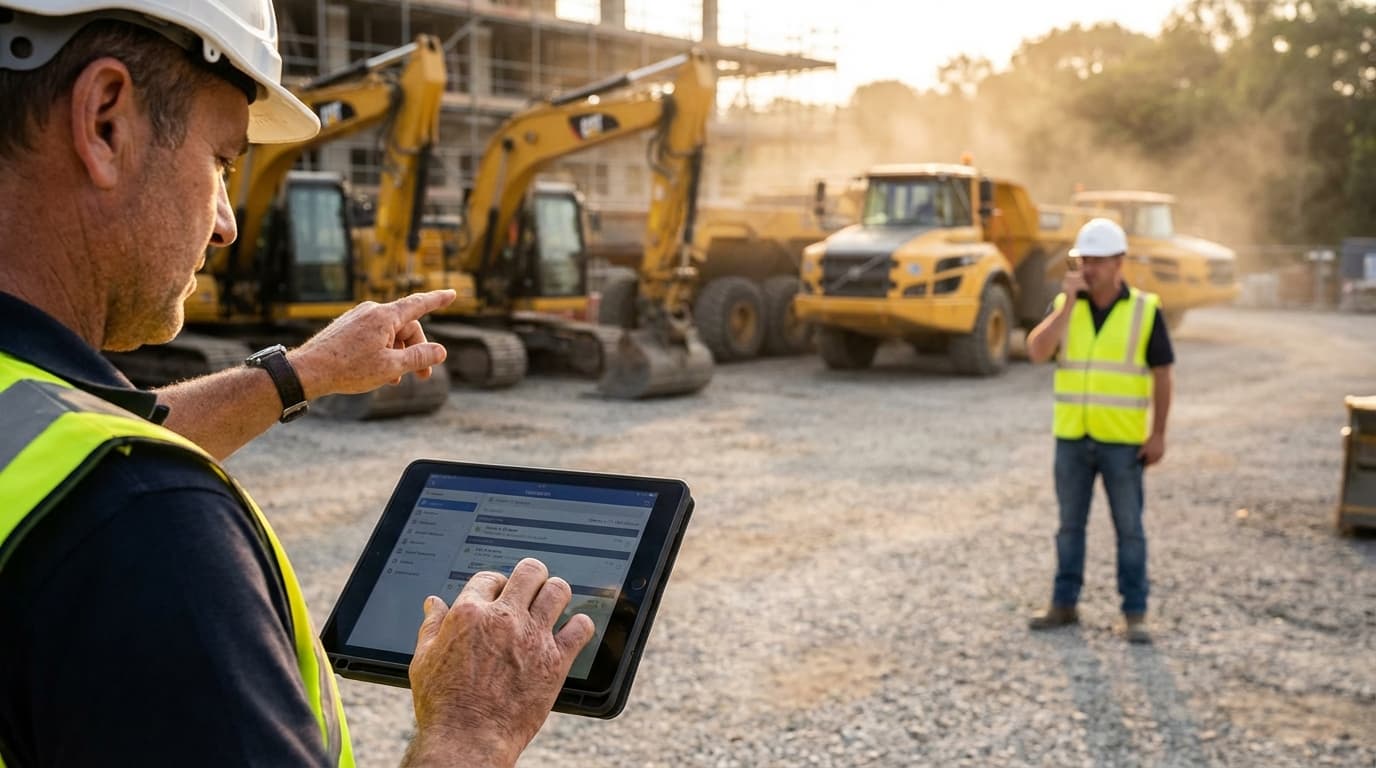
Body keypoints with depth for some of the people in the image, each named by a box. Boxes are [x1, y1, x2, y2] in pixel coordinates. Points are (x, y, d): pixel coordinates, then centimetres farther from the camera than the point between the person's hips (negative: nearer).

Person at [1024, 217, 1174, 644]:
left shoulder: (1145, 310, -5)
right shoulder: (1066, 306, 3)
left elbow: (1161, 375, -3)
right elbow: (1037, 352, -12)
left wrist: (1158, 434, -8)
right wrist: (1068, 301, -17)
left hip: (1122, 441, -3)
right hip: (1072, 438, 3)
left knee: (1129, 528, 3)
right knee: (1070, 524, 11)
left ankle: (1134, 614, 11)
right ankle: (1064, 604, 21)